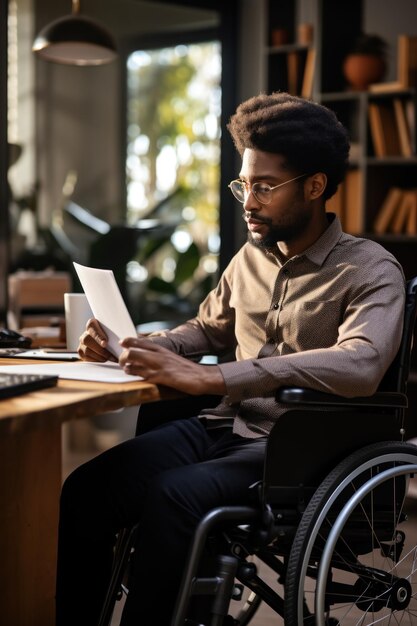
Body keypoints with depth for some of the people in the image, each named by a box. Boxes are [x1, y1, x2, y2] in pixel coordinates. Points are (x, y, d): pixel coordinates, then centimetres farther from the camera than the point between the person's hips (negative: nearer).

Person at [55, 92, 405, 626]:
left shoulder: (371, 271, -7)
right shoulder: (251, 257, 14)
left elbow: (360, 365, -26)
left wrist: (212, 378, -31)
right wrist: (134, 349, 6)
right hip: (223, 426, 6)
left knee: (173, 497, -33)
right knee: (82, 492, -18)